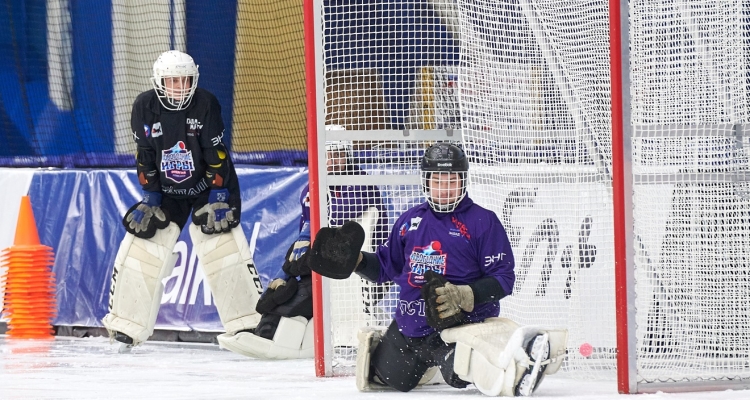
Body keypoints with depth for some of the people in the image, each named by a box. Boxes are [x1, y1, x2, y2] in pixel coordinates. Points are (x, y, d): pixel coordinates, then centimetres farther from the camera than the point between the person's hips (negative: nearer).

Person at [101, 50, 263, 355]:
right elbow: (145, 157, -6)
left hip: (207, 186, -2)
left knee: (223, 247, -17)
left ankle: (247, 323, -12)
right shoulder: (145, 107, -12)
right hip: (165, 190, 2)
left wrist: (218, 198, -17)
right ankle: (125, 326, 4)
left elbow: (216, 155, -16)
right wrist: (151, 196, -8)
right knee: (141, 247, -6)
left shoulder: (205, 104, -18)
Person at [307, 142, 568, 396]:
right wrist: (355, 261, 0)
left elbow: (503, 278, -10)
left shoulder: (483, 221, -7)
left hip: (461, 321, -6)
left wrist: (465, 295, -25)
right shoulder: (410, 221, 9)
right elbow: (386, 266, 19)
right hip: (411, 321, 6)